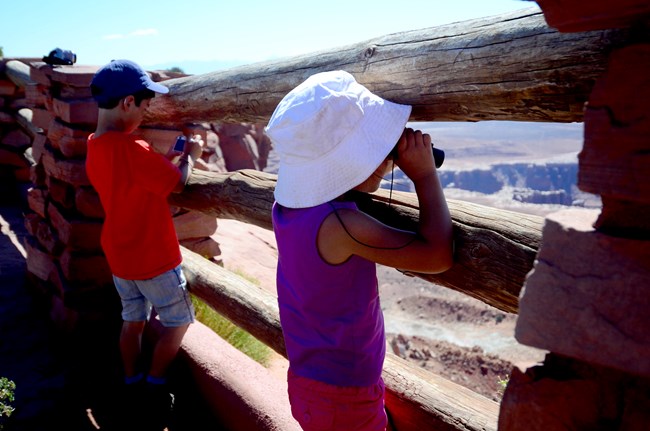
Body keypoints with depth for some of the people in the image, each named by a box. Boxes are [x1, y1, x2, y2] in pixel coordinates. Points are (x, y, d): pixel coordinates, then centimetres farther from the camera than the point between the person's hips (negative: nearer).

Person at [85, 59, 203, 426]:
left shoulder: (95, 145, 1)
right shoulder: (130, 148, -28)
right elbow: (177, 183, -20)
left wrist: (167, 157, 9)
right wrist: (190, 156, -2)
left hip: (120, 255, 8)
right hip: (153, 257, -8)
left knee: (133, 319, 21)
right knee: (178, 320, 10)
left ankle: (132, 382, 32)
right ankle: (156, 383, 20)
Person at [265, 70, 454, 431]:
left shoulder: (286, 205, -7)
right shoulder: (340, 224, -32)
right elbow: (438, 256, -28)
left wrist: (391, 156, -3)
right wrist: (425, 175, -19)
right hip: (344, 398, -7)